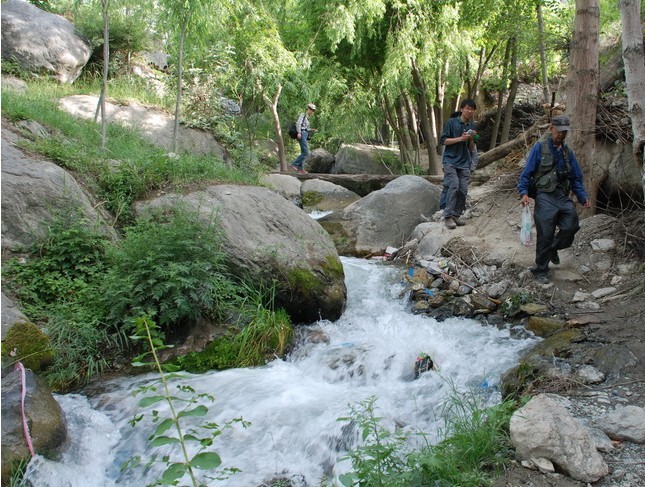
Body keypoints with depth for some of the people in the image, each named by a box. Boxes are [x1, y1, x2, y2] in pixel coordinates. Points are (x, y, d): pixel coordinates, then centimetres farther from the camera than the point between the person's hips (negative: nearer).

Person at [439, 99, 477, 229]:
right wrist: (460, 138, -14)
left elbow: (471, 149, 14)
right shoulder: (452, 122, -1)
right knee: (454, 186, -18)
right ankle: (448, 216, -15)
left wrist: (471, 139, -6)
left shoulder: (472, 126, 13)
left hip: (464, 162, 5)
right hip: (450, 161, -5)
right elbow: (443, 140, -6)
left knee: (463, 190, -2)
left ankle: (456, 215, 8)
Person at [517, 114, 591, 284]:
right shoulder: (540, 147, -1)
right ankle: (540, 271, 12)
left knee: (571, 227, -9)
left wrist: (583, 197, 4)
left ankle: (553, 248, 23)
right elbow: (527, 172, -3)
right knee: (545, 235, -4)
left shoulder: (567, 152, 14)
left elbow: (576, 178, 16)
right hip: (545, 196, -5)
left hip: (563, 196, 5)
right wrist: (524, 193, -16)